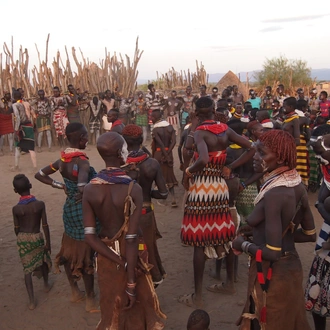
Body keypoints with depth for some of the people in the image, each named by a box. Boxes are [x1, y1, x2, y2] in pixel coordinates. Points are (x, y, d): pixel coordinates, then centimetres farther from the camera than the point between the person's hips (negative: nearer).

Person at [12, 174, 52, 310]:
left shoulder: (15, 209, -12)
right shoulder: (40, 204, -15)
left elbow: (16, 229, -1)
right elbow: (45, 226, -10)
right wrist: (48, 242, 1)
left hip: (22, 239, 0)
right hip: (37, 237, 0)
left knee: (27, 268, 8)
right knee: (43, 260, 26)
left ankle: (32, 300, 8)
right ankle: (46, 284, 47)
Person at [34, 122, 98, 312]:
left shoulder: (62, 160, 0)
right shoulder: (82, 162, -25)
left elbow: (40, 175, 10)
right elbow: (83, 188, -41)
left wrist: (60, 186, 5)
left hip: (69, 209, 8)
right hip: (83, 211, -8)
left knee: (70, 251, 20)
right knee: (86, 254, 5)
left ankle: (75, 291, 39)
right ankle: (90, 300, 21)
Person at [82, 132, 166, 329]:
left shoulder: (90, 189, -10)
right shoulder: (133, 189, -22)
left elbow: (90, 236, -13)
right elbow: (131, 239, -22)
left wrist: (121, 262, -11)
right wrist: (132, 283, -16)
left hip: (107, 258, 4)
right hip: (132, 258, -3)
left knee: (112, 311, 23)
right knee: (137, 308, 19)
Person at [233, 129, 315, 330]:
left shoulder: (274, 194, -27)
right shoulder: (297, 187, -2)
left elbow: (272, 253, -27)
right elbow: (310, 235, 8)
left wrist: (243, 244, -11)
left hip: (272, 273, -8)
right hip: (291, 265, 8)